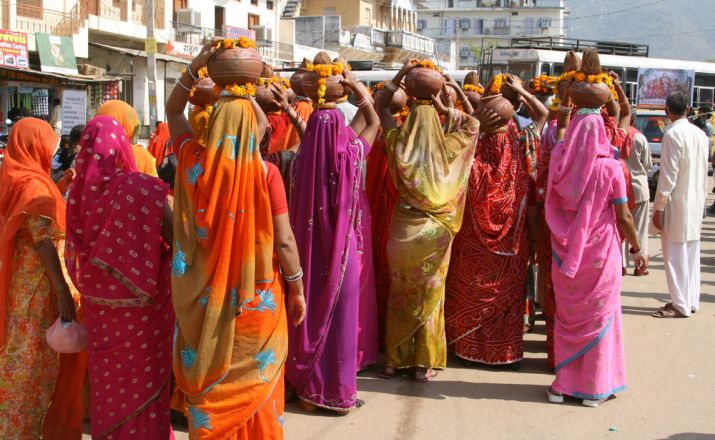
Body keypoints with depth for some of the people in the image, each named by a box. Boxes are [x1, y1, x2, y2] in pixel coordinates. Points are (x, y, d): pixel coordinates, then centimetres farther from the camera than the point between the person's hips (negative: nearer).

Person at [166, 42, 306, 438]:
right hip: (255, 301, -2)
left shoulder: (193, 163, -7)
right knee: (254, 382, 14)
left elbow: (173, 112, 12)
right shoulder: (265, 174, -15)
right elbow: (284, 241, -12)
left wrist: (194, 68, 4)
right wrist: (297, 289, 0)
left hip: (202, 298, 2)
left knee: (207, 383, 15)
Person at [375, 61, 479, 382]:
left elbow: (380, 106, 7)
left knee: (400, 295, 14)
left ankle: (393, 359, 20)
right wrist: (444, 109, 3)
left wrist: (399, 76, 2)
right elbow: (473, 124, 10)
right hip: (435, 232, -1)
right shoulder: (447, 147, -8)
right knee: (430, 298, 9)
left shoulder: (399, 144, -6)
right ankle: (424, 364, 13)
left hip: (403, 228, 1)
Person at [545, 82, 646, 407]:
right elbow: (624, 217, -9)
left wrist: (563, 117, 35)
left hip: (566, 254, 3)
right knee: (599, 316, 8)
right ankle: (594, 387, 14)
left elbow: (560, 144, 22)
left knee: (567, 315, 14)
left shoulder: (561, 163, -4)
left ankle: (562, 383, 18)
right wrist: (637, 250, 3)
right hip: (600, 254, -3)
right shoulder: (610, 168, -13)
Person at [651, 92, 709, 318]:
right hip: (696, 202, 8)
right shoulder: (700, 134, 7)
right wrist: (700, 199, 20)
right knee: (691, 253, 13)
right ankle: (691, 300, 19)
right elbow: (703, 172, 13)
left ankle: (681, 305, 2)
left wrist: (658, 208, -14)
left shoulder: (673, 134, -16)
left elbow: (668, 175, -18)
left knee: (675, 255, -1)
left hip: (677, 203, -8)